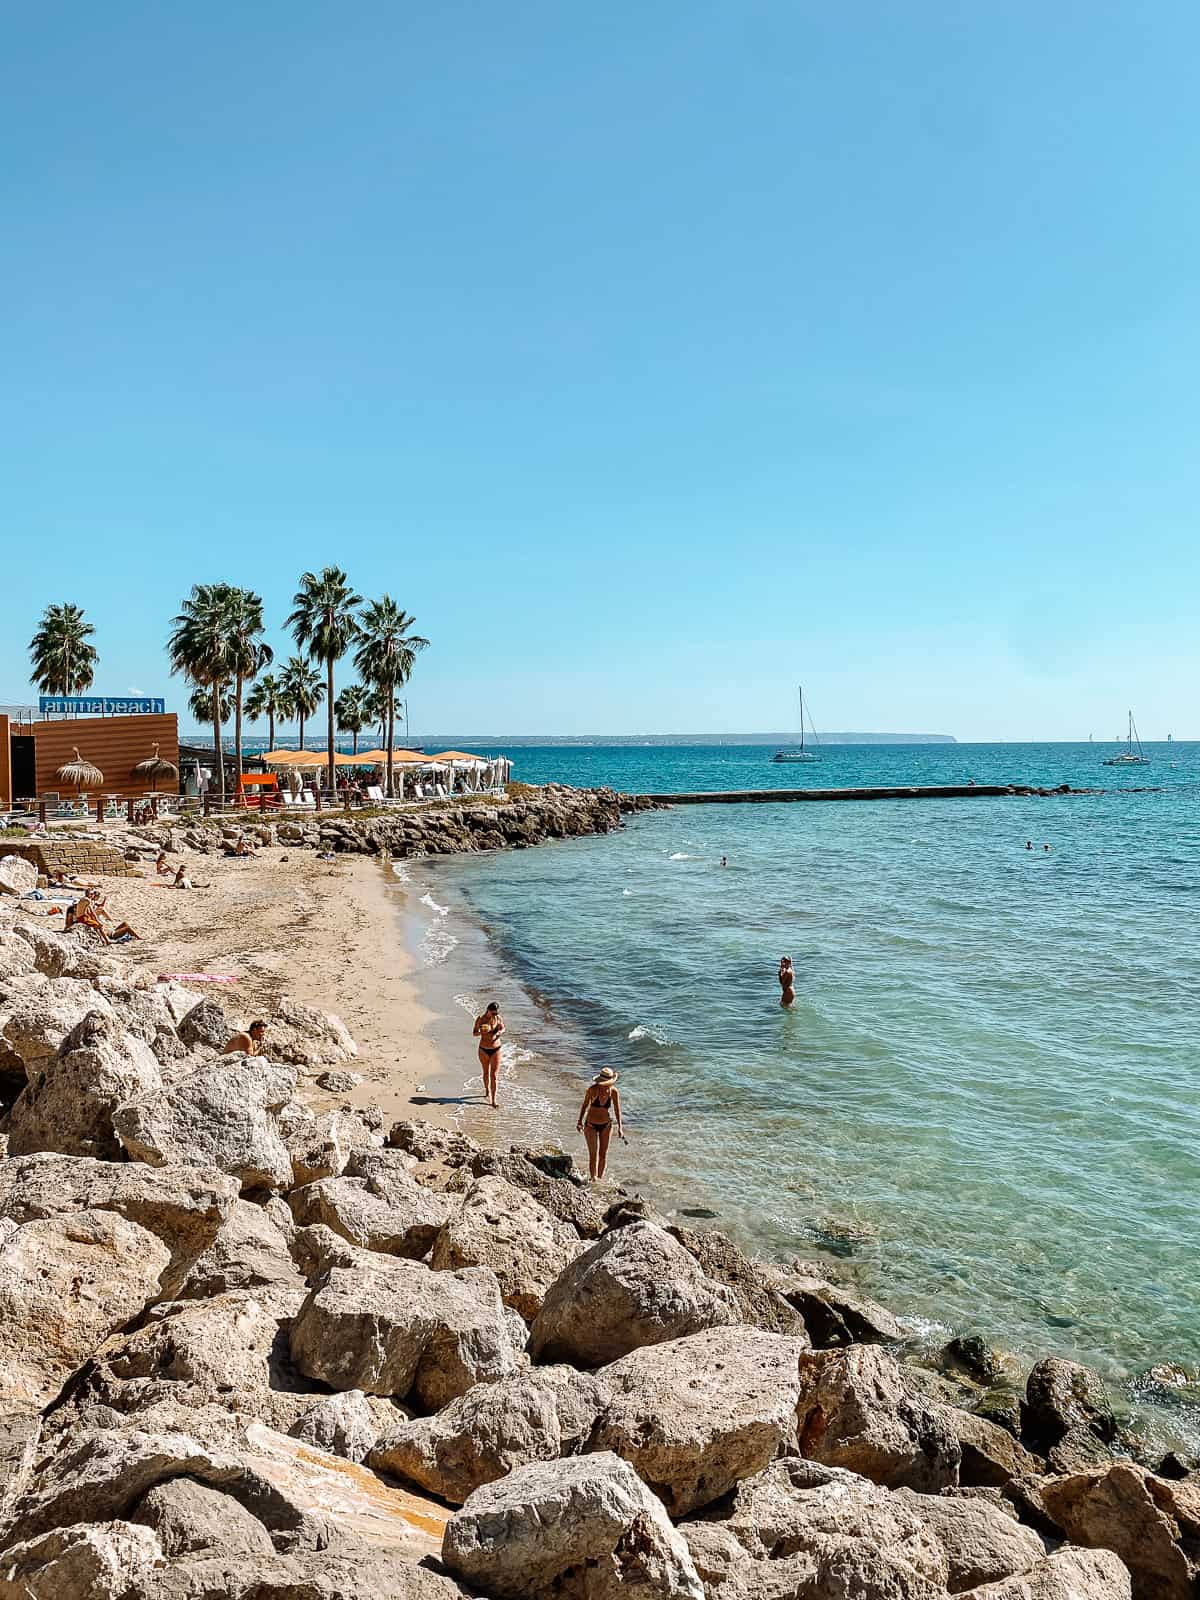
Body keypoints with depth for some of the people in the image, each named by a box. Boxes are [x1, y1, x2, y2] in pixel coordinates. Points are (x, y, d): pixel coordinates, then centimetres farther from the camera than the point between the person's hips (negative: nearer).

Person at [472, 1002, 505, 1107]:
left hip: (496, 1049, 0)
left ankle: (493, 1099, -5)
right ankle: (487, 1090, 43)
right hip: (484, 1050, 0)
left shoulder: (499, 1018, -9)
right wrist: (481, 1032, -28)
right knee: (486, 1073, 17)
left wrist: (498, 1033, -12)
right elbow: (474, 1034, -6)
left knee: (494, 1075, -6)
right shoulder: (480, 1019, -13)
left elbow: (503, 1028, 11)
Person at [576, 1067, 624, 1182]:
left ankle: (600, 1178, 26)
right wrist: (580, 1122, -10)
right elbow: (585, 1105, -6)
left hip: (606, 1125, 2)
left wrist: (620, 1127, -12)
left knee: (603, 1154, 9)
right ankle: (593, 1179, 4)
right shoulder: (592, 1089, -22)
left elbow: (617, 1109, -8)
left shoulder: (613, 1091, -16)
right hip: (591, 1125, -2)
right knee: (593, 1155, -7)